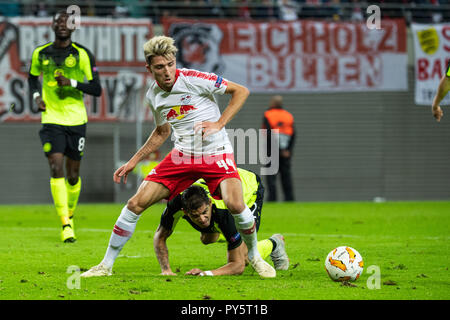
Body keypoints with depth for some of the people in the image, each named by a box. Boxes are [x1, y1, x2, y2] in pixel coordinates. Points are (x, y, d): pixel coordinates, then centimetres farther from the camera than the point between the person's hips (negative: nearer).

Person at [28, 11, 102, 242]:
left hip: (77, 120, 0)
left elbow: (96, 89, -4)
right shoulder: (40, 54, 3)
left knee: (73, 175, 7)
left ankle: (70, 214, 33)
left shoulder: (83, 55, -3)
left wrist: (72, 82, -18)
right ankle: (65, 225, -18)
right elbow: (33, 77, 23)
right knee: (56, 168, -16)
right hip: (51, 119, 0)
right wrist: (36, 95, 3)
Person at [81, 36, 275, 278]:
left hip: (216, 153, -4)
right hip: (182, 155, 4)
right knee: (136, 203, -6)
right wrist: (132, 162, 18)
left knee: (235, 204, -28)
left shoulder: (194, 79, -15)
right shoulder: (153, 95, 3)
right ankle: (106, 265, 7)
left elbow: (241, 91, -8)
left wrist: (218, 124, -17)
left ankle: (254, 256, 1)